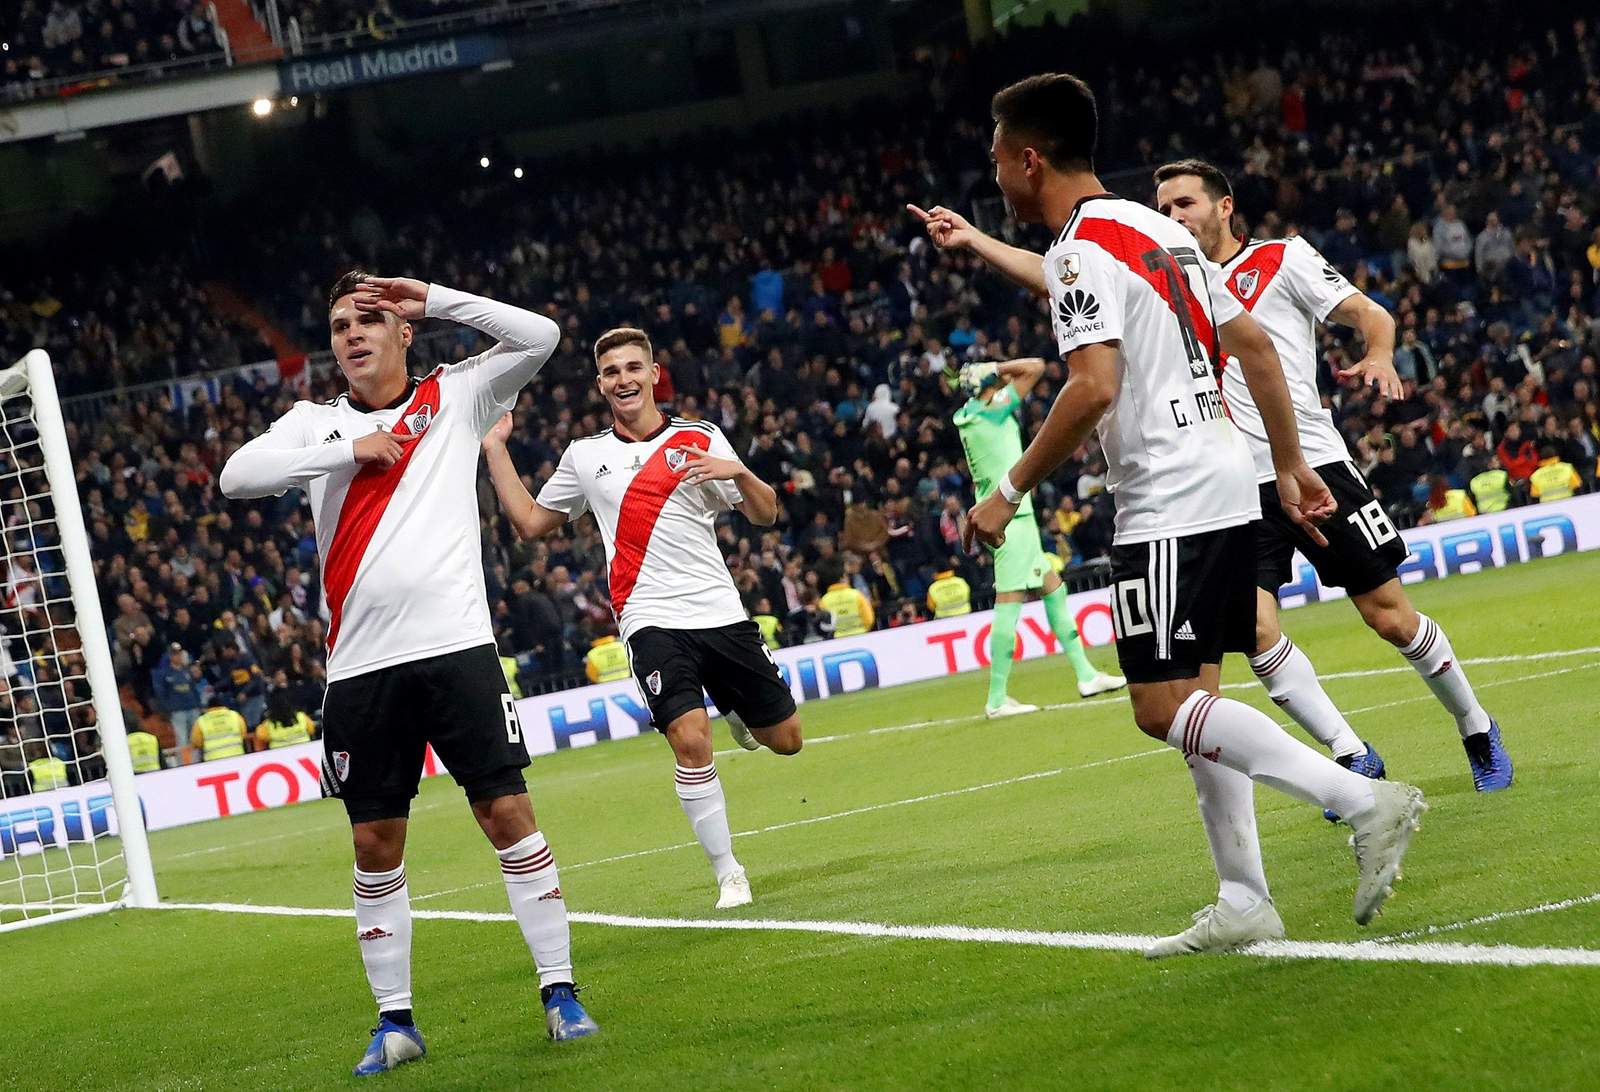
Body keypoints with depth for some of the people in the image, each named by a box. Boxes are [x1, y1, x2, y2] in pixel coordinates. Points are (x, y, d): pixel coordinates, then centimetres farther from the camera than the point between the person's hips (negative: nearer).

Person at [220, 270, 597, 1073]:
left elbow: (539, 336, -2)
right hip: (360, 665, 2)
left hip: (455, 644, -2)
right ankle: (394, 1020, 14)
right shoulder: (316, 422, 12)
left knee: (507, 811, -6)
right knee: (375, 844, 5)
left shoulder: (453, 397, 9)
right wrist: (348, 450, -9)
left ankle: (559, 992, 2)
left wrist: (433, 298, -3)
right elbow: (236, 476, -4)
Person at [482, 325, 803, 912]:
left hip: (721, 615, 1)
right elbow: (530, 521, 18)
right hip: (651, 620, -1)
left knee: (784, 739, 7)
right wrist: (495, 448, 12)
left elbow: (765, 515, 6)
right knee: (690, 740, -21)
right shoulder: (584, 456, 9)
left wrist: (738, 472, -14)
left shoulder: (702, 439, 5)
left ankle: (738, 714, 43)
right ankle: (728, 874, -7)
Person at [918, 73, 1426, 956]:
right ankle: (1244, 903, 9)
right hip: (1224, 492, 10)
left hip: (1168, 506, -10)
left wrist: (1011, 492, -16)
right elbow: (1252, 342, 27)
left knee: (1164, 707, -12)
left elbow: (1093, 388, -23)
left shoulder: (1084, 247, -12)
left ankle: (1364, 799, -20)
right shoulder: (1154, 230, 17)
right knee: (1192, 699, 11)